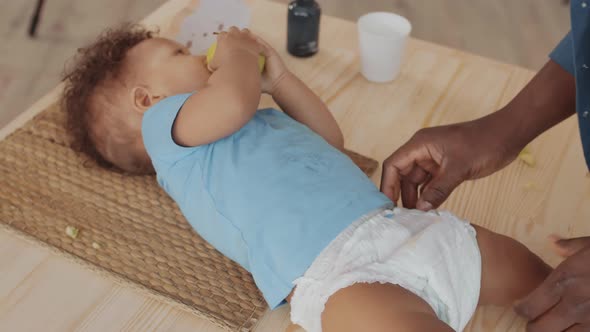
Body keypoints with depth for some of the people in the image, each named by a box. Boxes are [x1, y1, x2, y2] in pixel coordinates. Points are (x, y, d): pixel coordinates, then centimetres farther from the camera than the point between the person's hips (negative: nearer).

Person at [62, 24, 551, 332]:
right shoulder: (164, 122, 8)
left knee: (540, 282, 4)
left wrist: (277, 76, 32)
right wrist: (235, 51, 8)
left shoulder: (261, 116, 35)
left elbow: (329, 139, 38)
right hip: (334, 271, -9)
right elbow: (234, 102, -14)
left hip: (402, 226, 9)